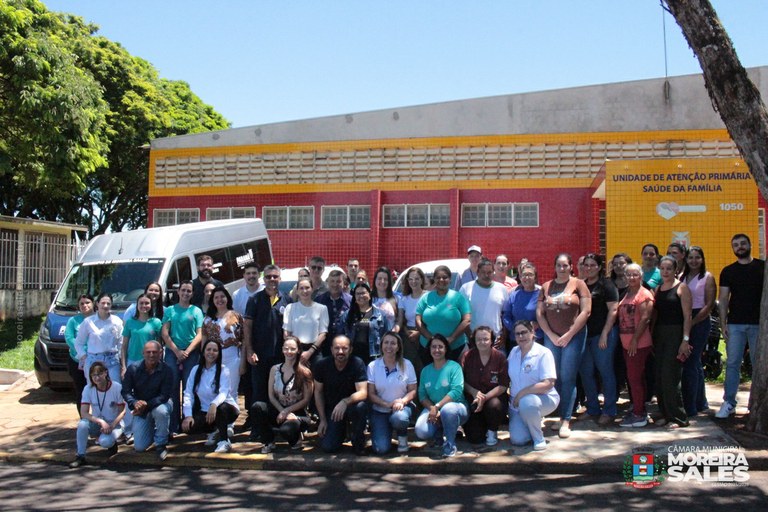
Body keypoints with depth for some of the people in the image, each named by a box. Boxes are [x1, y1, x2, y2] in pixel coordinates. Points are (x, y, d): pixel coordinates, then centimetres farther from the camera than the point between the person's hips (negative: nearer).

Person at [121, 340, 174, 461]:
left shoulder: (166, 370, -19)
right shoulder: (133, 369, -12)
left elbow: (165, 395, -20)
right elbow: (125, 391, -10)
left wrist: (147, 404, -34)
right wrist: (134, 402, -31)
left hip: (159, 404, -2)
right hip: (141, 410, 2)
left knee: (161, 411, -41)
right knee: (139, 447, -4)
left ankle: (161, 445, -16)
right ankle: (151, 430, 32)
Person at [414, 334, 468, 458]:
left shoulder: (454, 367, -6)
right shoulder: (426, 370, 9)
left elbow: (457, 391, -19)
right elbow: (422, 394, 2)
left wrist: (437, 406, -24)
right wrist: (431, 408, -18)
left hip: (456, 406, -3)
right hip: (432, 408, 4)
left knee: (447, 410, -40)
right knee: (421, 431, -26)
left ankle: (450, 444, -14)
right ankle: (440, 432, 12)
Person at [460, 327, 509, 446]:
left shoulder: (500, 357, -8)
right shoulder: (467, 356, -3)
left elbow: (503, 386, -10)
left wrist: (484, 397, -21)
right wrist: (474, 392, -18)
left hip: (494, 396, -1)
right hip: (472, 398, 1)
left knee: (494, 406, -38)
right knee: (474, 438, -15)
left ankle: (492, 431, -2)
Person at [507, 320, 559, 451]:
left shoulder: (543, 353, -12)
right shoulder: (513, 352, 6)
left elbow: (548, 384, -20)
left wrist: (522, 393, -23)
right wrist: (513, 398, 2)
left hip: (542, 398, -5)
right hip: (517, 402, 5)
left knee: (527, 403, -40)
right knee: (517, 439, -15)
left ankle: (539, 439, -15)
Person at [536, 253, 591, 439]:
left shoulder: (578, 284, 1)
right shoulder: (546, 287, 11)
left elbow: (586, 311, -7)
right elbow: (539, 313, 7)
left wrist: (568, 335, -9)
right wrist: (551, 336, -3)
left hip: (574, 337, -3)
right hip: (551, 337, 3)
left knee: (568, 378, -5)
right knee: (554, 378, 2)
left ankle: (566, 420, -2)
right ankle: (560, 416, 11)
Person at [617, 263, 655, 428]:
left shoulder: (644, 294, -10)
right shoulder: (626, 294, 16)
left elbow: (645, 318, -18)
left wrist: (635, 340, -21)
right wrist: (626, 340, 13)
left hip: (639, 344, -9)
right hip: (627, 344, 9)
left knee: (634, 378, -6)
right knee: (634, 378, 15)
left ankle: (639, 414, 0)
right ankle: (638, 410, 24)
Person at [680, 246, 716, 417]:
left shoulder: (707, 278, -3)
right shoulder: (682, 277, 12)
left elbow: (709, 305, -9)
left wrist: (692, 322, -16)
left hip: (699, 322, -5)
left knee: (689, 365, -7)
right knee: (695, 364, 14)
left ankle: (690, 407, -1)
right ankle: (700, 403, 26)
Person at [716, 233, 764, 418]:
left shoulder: (762, 267, 4)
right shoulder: (728, 271, 10)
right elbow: (723, 299, 8)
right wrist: (723, 324, -1)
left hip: (758, 323, -1)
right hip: (735, 324, 1)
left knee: (759, 365, 4)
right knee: (732, 364, 1)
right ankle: (729, 403, 5)